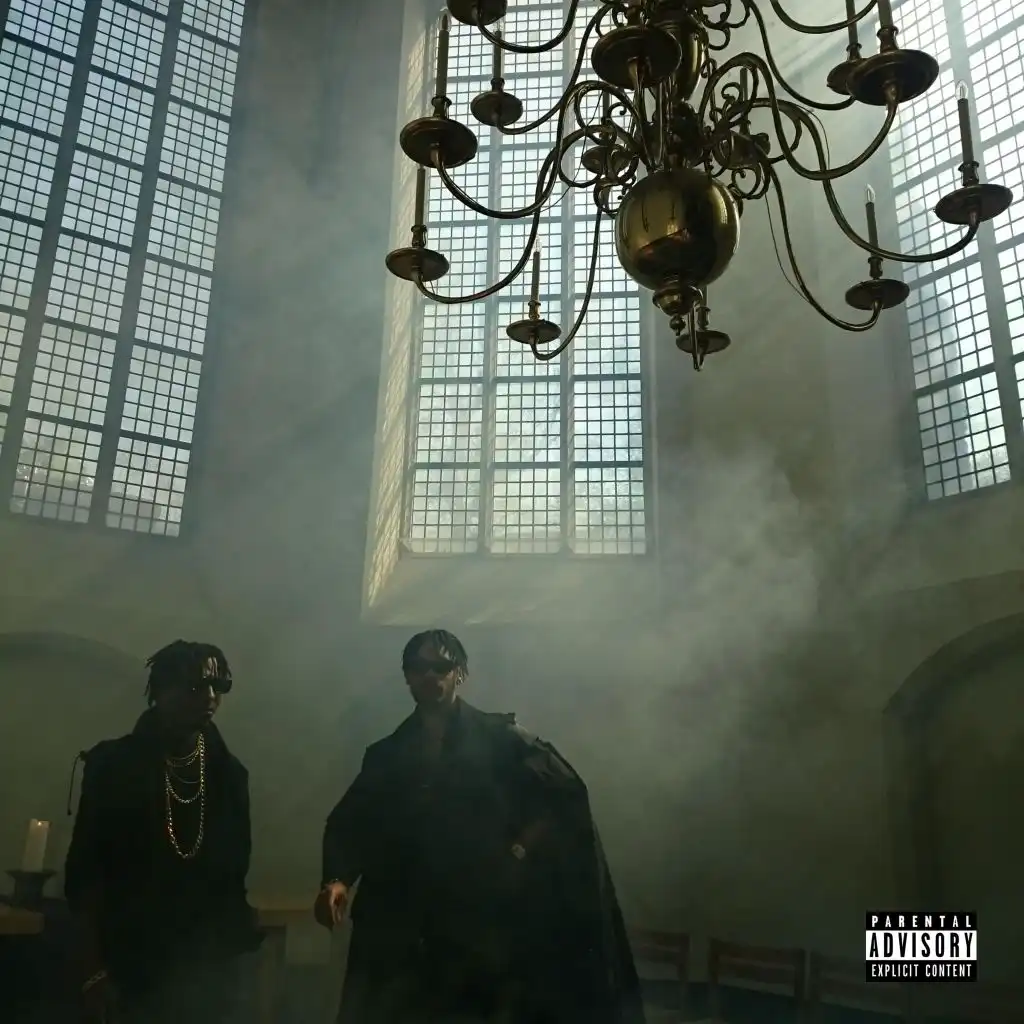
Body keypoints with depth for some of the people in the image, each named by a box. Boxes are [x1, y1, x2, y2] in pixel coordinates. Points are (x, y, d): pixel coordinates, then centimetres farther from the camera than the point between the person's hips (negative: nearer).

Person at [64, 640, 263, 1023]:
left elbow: (234, 871, 7)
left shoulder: (228, 773, 2)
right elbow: (84, 873, -6)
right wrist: (94, 971, -10)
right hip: (130, 970, -2)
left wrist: (230, 954, 7)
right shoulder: (113, 763, -5)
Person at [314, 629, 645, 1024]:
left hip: (484, 920, -2)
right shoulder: (386, 755, 10)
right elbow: (347, 825, 6)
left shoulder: (498, 738, 1)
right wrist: (337, 880, -11)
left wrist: (519, 851, -9)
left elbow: (566, 792, -3)